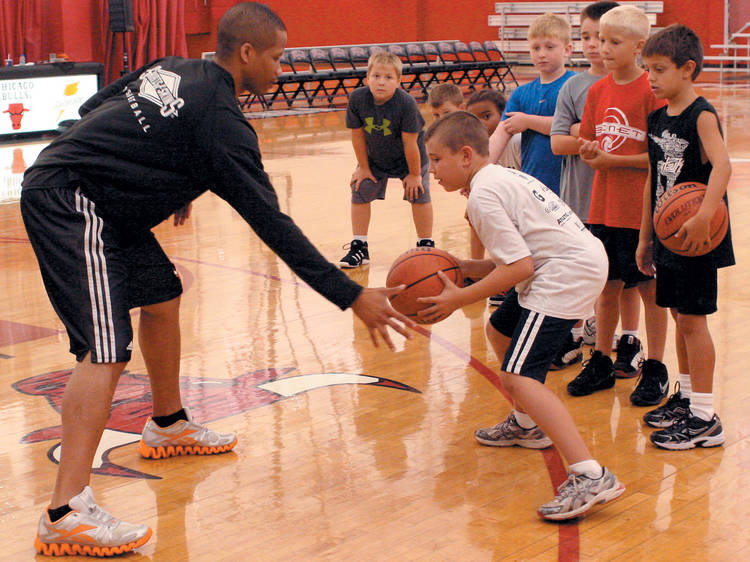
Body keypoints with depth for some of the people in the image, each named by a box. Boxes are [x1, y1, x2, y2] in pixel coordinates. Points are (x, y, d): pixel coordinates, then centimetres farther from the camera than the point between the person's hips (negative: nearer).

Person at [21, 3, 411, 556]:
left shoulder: (172, 70, 11)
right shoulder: (221, 121, -15)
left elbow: (94, 110, 19)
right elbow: (272, 224, -17)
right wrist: (351, 296, -15)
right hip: (69, 203, -10)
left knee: (162, 298, 22)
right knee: (106, 347, -18)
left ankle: (169, 426, 40)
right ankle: (67, 514, -26)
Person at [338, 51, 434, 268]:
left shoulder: (406, 104, -34)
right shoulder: (357, 99, -26)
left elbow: (410, 143, -25)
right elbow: (357, 135, -13)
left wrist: (414, 174, -16)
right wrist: (363, 167, -5)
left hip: (407, 158, -3)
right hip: (374, 157, 3)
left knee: (419, 195, -2)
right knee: (360, 192, -1)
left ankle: (426, 244, 16)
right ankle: (359, 248, 9)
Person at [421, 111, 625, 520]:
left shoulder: (483, 195, -13)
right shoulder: (502, 178, 18)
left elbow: (520, 267, -20)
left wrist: (459, 299, -13)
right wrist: (460, 268, 8)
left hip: (566, 274, -11)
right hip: (582, 260, 11)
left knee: (518, 377, -19)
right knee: (500, 330, 30)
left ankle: (591, 478, -30)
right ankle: (526, 425, 48)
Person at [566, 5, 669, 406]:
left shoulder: (652, 91, -11)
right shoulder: (597, 91, 8)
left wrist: (613, 160, -15)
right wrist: (588, 152, -8)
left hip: (642, 208, -5)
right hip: (603, 206, 6)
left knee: (649, 289, 5)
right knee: (606, 286, 14)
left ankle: (654, 370, 17)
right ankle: (600, 362, 26)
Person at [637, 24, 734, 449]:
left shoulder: (702, 115, -13)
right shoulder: (657, 119, 11)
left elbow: (723, 165, -29)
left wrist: (703, 217, -41)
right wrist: (646, 236, 18)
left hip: (696, 237, -8)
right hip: (667, 234, 8)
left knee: (693, 318, -5)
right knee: (679, 315, 16)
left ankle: (705, 418, 1)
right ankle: (686, 397, 30)